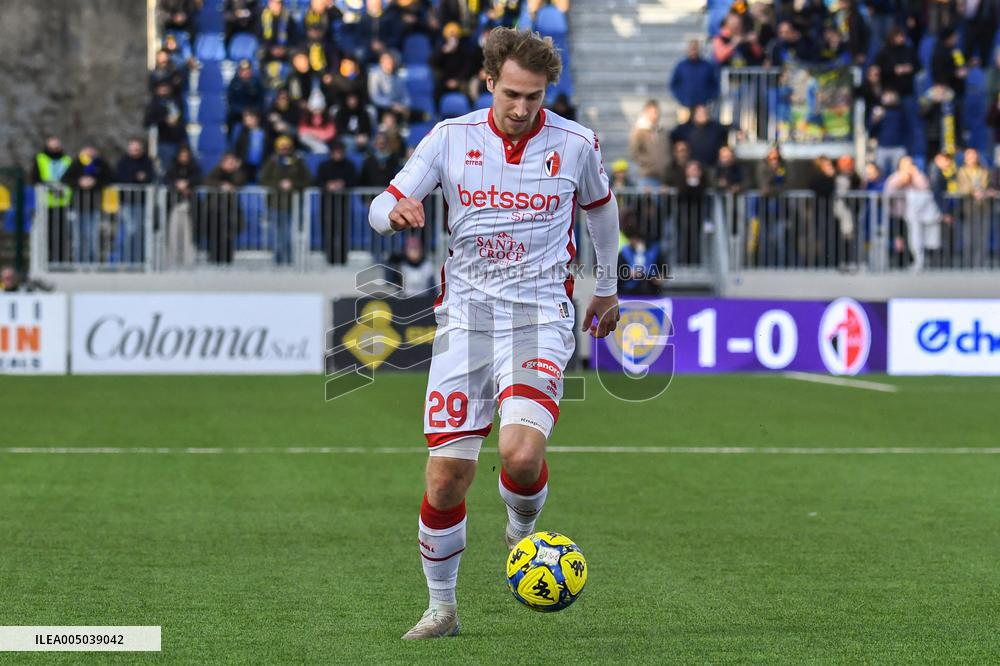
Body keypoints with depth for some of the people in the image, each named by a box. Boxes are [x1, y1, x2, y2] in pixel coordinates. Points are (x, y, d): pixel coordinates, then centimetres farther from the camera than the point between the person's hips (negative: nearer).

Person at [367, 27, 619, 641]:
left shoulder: (576, 144, 1)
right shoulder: (451, 137, 1)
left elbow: (601, 205, 22)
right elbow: (381, 209, 2)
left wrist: (608, 287, 32)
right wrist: (397, 212, -23)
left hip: (540, 314, -1)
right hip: (466, 313, 1)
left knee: (521, 456, -24)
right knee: (447, 472, -5)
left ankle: (522, 531, 11)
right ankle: (442, 607, 14)